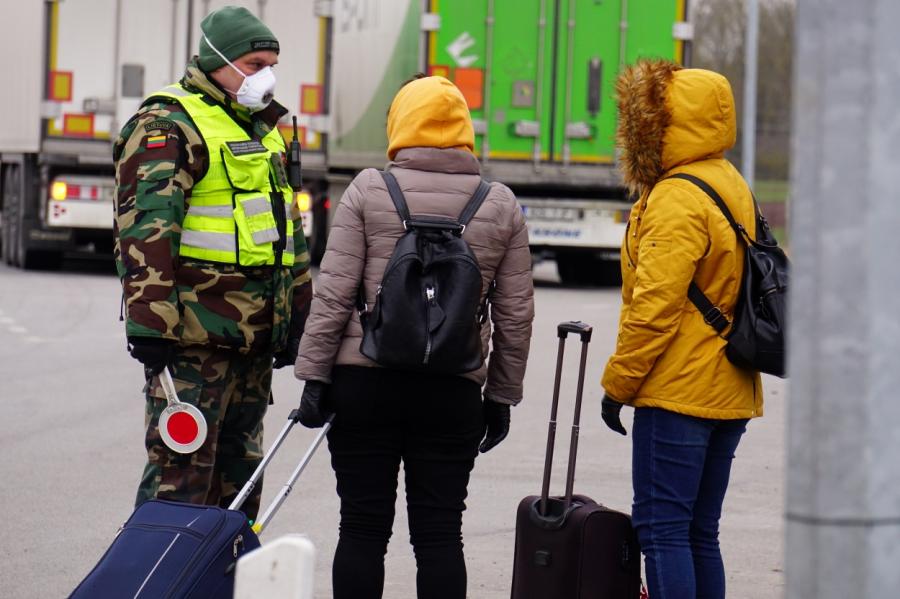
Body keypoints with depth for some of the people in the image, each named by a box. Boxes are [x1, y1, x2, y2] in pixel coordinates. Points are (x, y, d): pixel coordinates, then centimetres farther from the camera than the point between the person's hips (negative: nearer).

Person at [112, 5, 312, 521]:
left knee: (240, 467, 14)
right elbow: (146, 227, -17)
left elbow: (287, 226, 28)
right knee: (182, 469, -9)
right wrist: (148, 321, -24)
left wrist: (296, 317, 24)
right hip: (195, 334, -9)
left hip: (255, 337, 9)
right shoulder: (169, 125, -8)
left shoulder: (266, 130, 20)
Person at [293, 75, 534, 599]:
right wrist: (503, 395, 15)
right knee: (440, 532, 5)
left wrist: (315, 374, 0)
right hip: (454, 391, 2)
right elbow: (516, 313, 7)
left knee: (363, 527, 3)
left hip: (366, 381, -1)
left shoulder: (370, 189, -1)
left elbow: (334, 293, -5)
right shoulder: (501, 206, 6)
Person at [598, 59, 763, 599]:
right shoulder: (733, 187, 15)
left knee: (661, 528, -7)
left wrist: (617, 384, -10)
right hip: (730, 393, 9)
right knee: (699, 534, 12)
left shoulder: (677, 199, -15)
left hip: (678, 393, -9)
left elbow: (655, 306, -20)